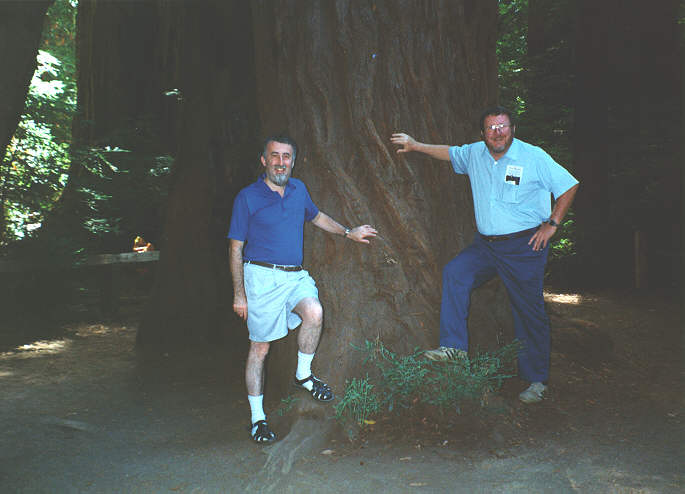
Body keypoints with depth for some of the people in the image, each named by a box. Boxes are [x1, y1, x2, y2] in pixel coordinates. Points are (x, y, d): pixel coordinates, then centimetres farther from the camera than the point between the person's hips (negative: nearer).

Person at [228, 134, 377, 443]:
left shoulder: (298, 189, 10)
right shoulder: (247, 198, -4)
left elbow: (316, 216, 31)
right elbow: (236, 249, -3)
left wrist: (348, 233, 31)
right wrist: (239, 294, -6)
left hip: (295, 275, 4)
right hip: (261, 276, -4)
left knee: (314, 312, -25)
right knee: (260, 347, 0)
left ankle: (303, 375, 0)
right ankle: (257, 419, 13)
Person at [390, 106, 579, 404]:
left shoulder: (534, 157, -8)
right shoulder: (475, 154, 5)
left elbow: (568, 186, -3)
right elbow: (449, 152, 24)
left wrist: (551, 224, -7)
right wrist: (416, 146, 15)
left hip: (524, 247, -5)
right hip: (486, 244, 5)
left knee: (529, 312, 0)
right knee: (455, 272, -16)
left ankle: (537, 380, 14)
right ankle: (454, 346, -10)